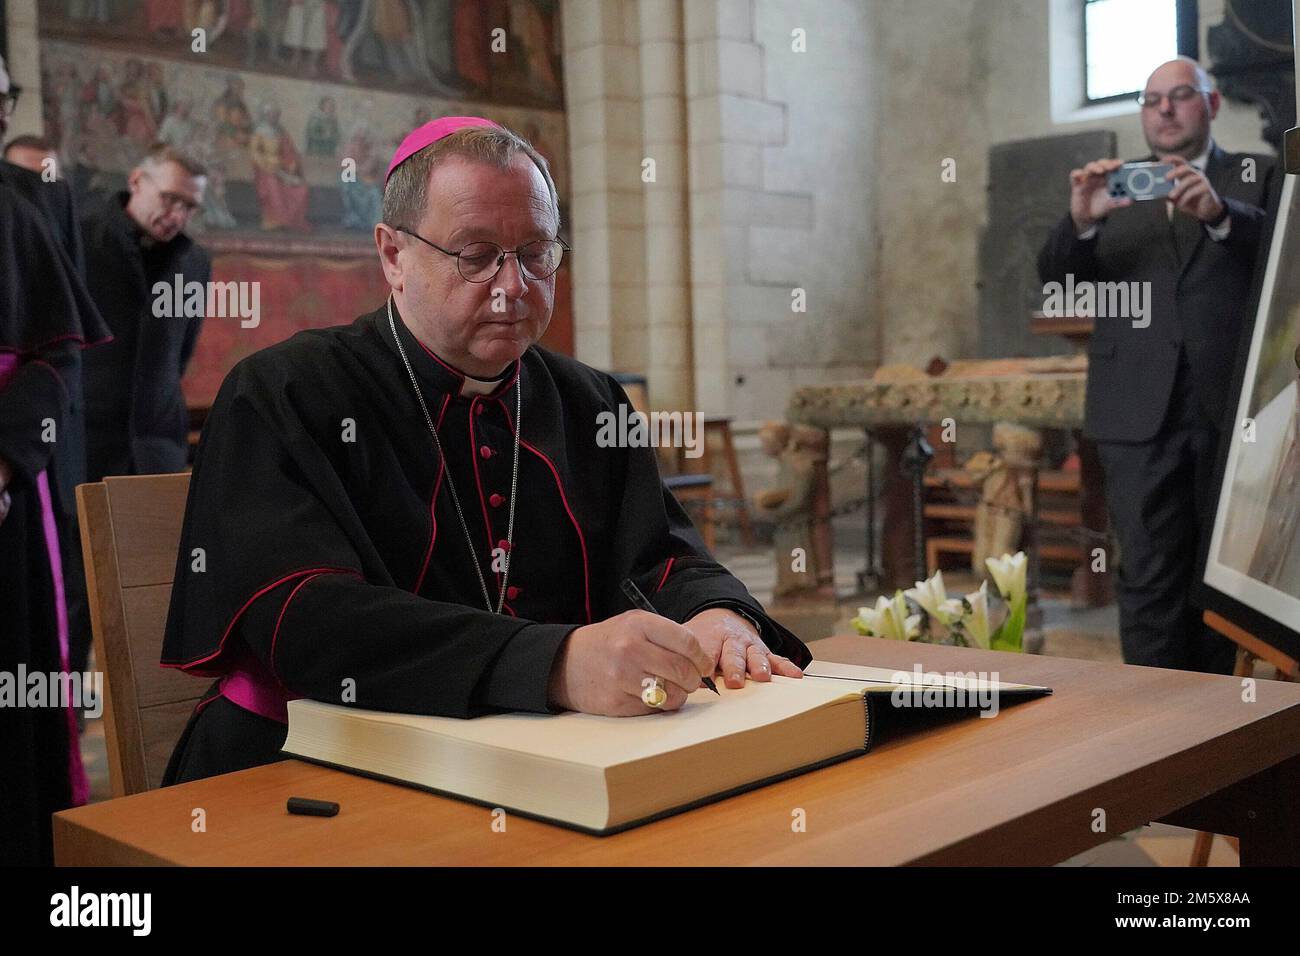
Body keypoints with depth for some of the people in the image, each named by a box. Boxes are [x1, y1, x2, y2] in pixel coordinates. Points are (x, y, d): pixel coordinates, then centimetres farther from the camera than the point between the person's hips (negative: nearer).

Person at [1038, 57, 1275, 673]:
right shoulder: (1113, 188, 14)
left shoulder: (1257, 178, 11)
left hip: (1232, 408, 0)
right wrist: (1079, 221, -18)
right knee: (1150, 577, -4)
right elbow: (1056, 280, 3)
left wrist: (1219, 213, -24)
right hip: (1142, 413, 0)